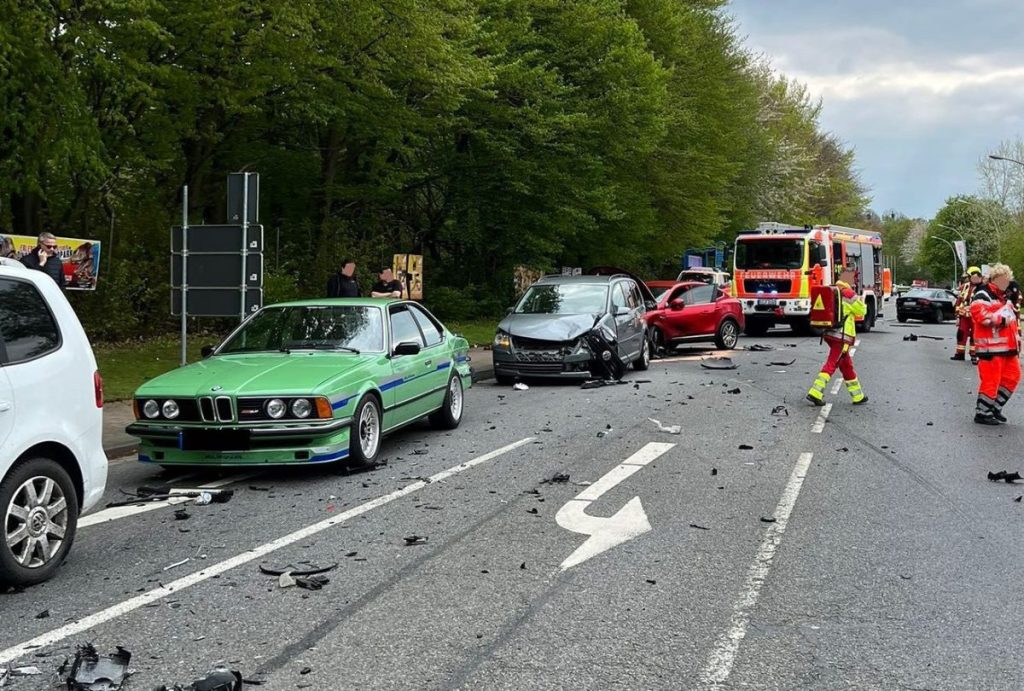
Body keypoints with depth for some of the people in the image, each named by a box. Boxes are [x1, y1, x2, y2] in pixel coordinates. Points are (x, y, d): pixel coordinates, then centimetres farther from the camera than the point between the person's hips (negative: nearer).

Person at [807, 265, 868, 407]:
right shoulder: (848, 293, -14)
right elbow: (862, 311, -5)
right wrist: (861, 301, 13)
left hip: (830, 333, 9)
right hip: (842, 336, -9)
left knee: (847, 364, 16)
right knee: (831, 364, -8)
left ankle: (858, 396, 26)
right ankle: (815, 393, -16)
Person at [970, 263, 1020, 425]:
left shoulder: (1003, 297, 21)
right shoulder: (982, 296, -11)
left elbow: (1011, 320, 29)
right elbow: (982, 316, -26)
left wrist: (1017, 338, 20)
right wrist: (1002, 317, -17)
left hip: (1008, 346, 10)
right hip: (991, 347, -10)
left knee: (1012, 376, 12)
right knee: (991, 380, -7)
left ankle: (995, 407, 22)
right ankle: (982, 413, 3)